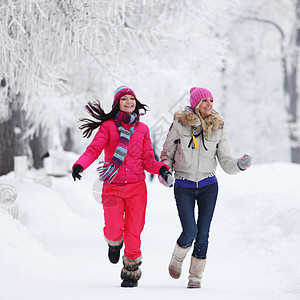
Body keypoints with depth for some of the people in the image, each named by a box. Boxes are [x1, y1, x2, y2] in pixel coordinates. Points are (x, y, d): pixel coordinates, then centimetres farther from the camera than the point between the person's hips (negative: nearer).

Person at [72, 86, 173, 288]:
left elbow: (148, 161, 11)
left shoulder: (142, 129, 11)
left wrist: (161, 169, -10)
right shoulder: (108, 126, 3)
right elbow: (94, 149, -8)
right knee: (114, 230, -8)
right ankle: (114, 243, 30)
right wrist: (80, 165, -26)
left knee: (133, 231, -1)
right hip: (113, 187, -2)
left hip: (136, 187, 2)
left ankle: (131, 272, 14)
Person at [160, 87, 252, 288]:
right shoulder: (180, 123, -4)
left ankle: (196, 277, 15)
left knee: (203, 235, 0)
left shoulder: (218, 128, 3)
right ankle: (177, 259, 18)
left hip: (208, 186, 2)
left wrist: (240, 165, -20)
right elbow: (168, 152, 7)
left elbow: (226, 162, 1)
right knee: (190, 232, -13)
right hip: (184, 186, -2)